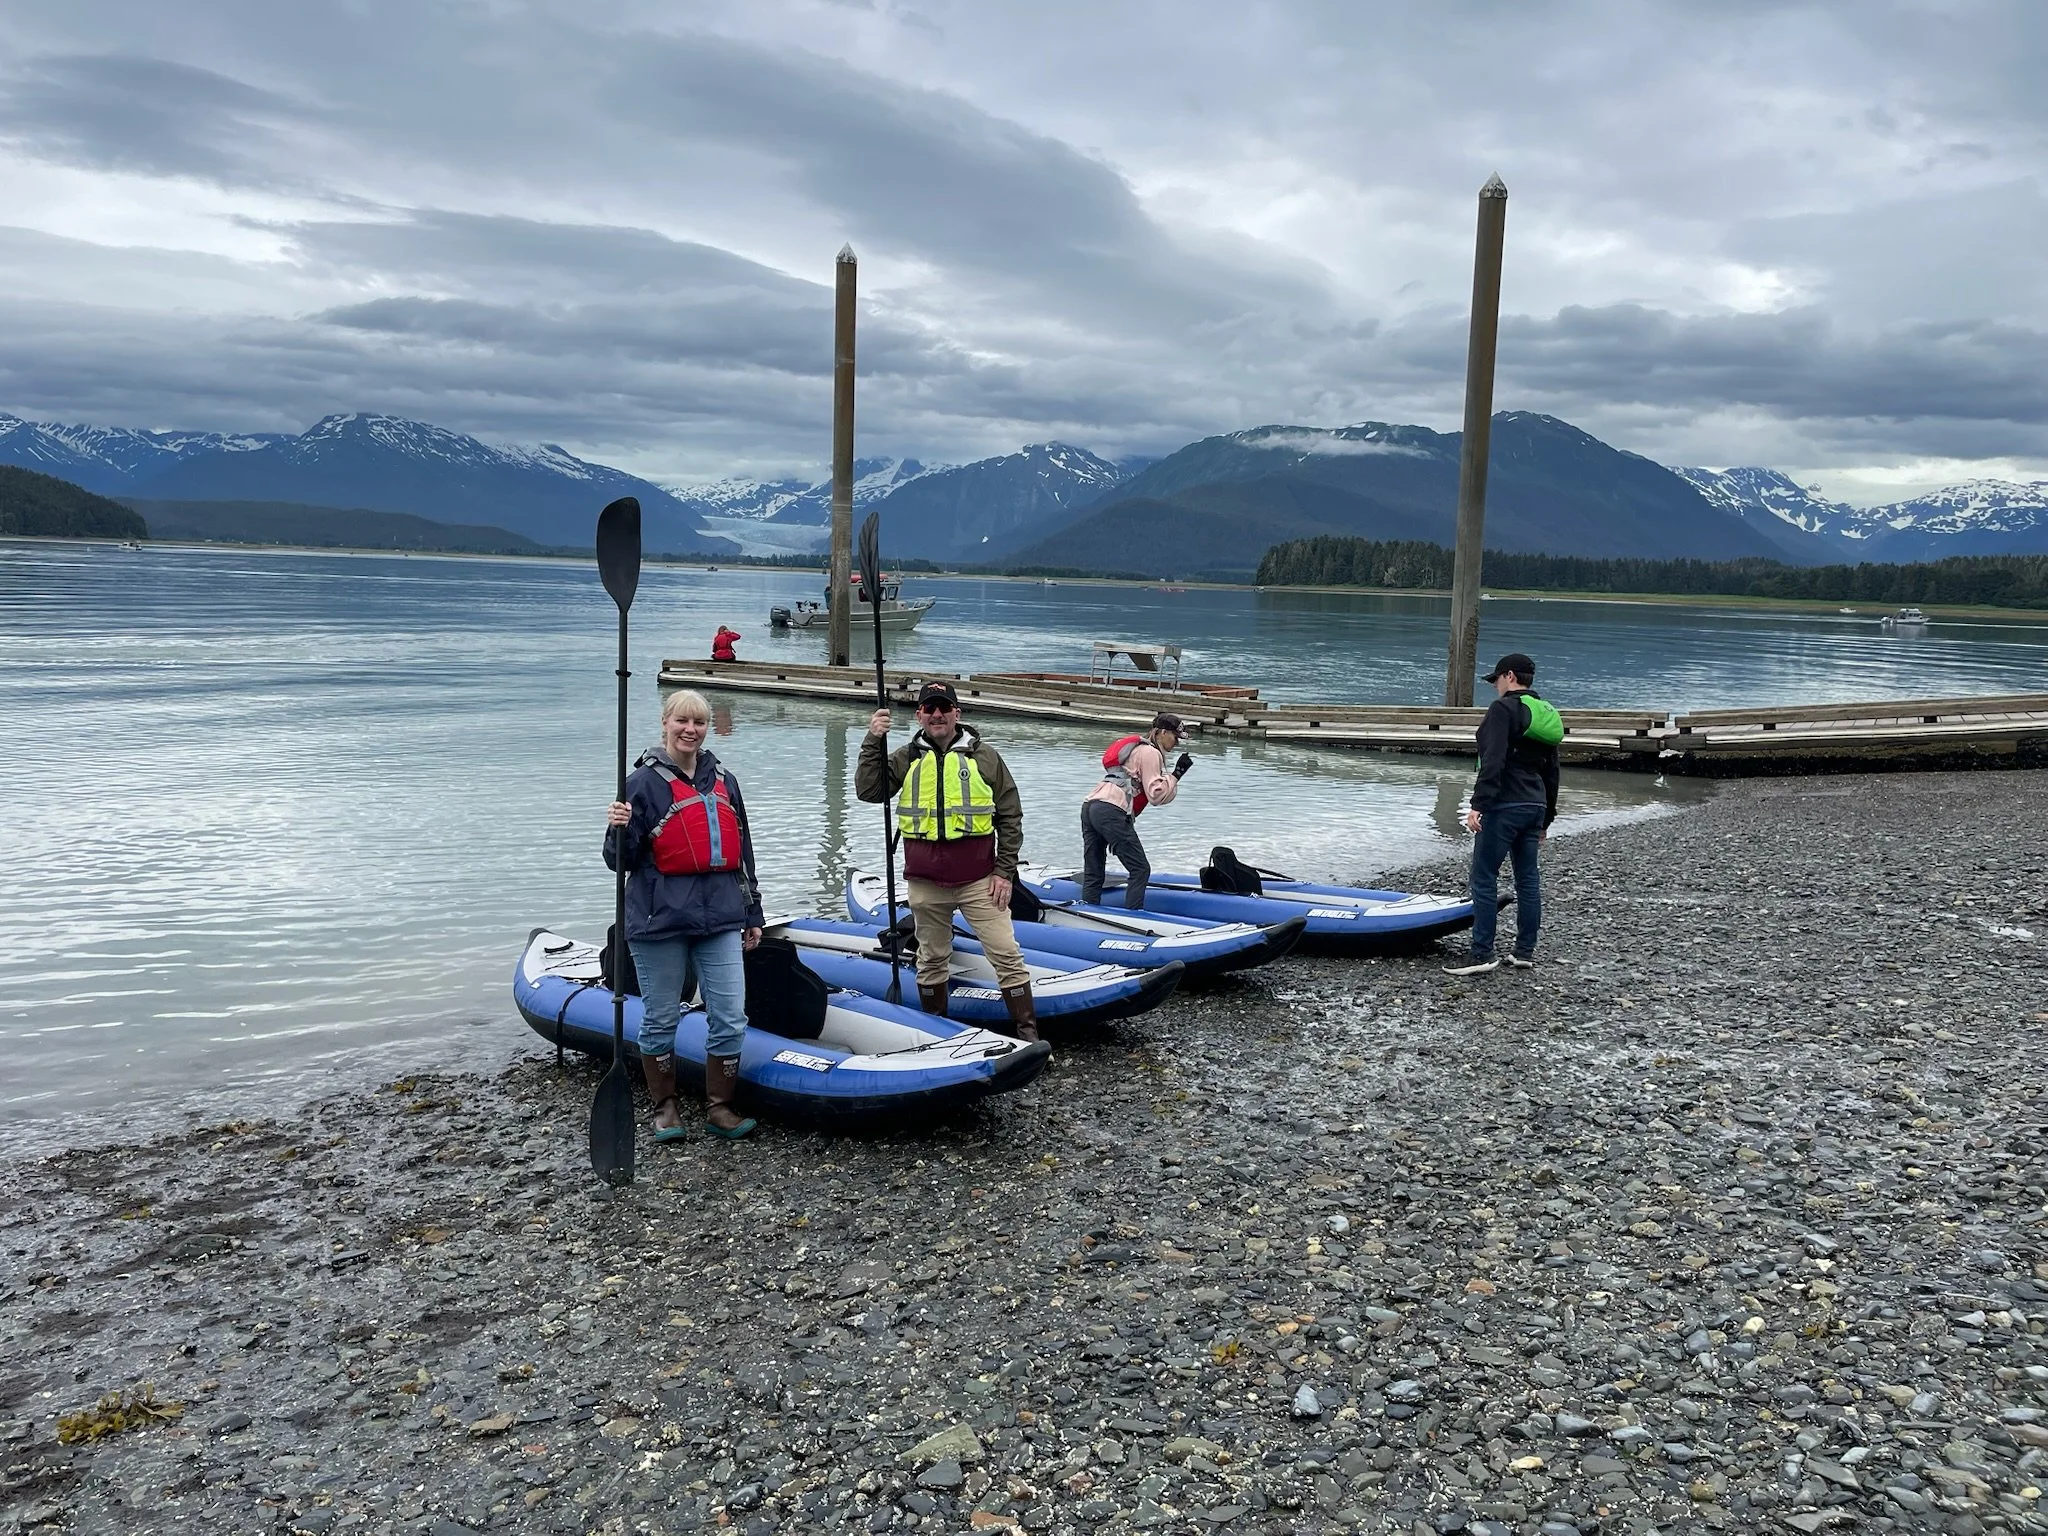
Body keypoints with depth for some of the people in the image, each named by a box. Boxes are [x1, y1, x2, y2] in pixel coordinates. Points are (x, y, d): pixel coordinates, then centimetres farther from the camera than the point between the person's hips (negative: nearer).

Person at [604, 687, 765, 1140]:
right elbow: (621, 861, -4)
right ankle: (665, 1107, 24)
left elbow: (741, 852, 19)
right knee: (661, 1019, 8)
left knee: (731, 1020, 1)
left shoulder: (723, 780, 12)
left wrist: (752, 914, 19)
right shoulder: (644, 782, -4)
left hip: (720, 916, 4)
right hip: (661, 920, -4)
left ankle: (719, 1107, 16)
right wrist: (619, 830, -25)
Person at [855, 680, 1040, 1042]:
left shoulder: (985, 757, 2)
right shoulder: (906, 758, 6)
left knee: (1007, 955, -4)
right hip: (926, 882, 2)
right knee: (932, 959, 14)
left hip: (979, 879, -2)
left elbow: (1010, 817, 3)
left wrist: (1005, 871, -3)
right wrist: (874, 743, -15)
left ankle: (1028, 1034, 4)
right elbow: (869, 791, -6)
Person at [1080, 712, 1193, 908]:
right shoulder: (1150, 753, 0)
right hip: (1111, 812, -10)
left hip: (1089, 805, 10)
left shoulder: (1136, 747, 29)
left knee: (1093, 871, 11)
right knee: (1140, 869, -3)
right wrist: (1176, 774, -3)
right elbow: (1156, 794, -6)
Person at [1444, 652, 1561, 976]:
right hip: (1535, 805, 9)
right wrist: (1546, 817, 25)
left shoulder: (1503, 708, -9)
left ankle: (1482, 952, -5)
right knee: (1528, 878, 11)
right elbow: (1551, 771, 21)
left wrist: (1478, 804, -22)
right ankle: (1525, 951, 17)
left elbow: (1493, 762, -21)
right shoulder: (1547, 714, 17)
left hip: (1504, 805, -9)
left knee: (1484, 877, -5)